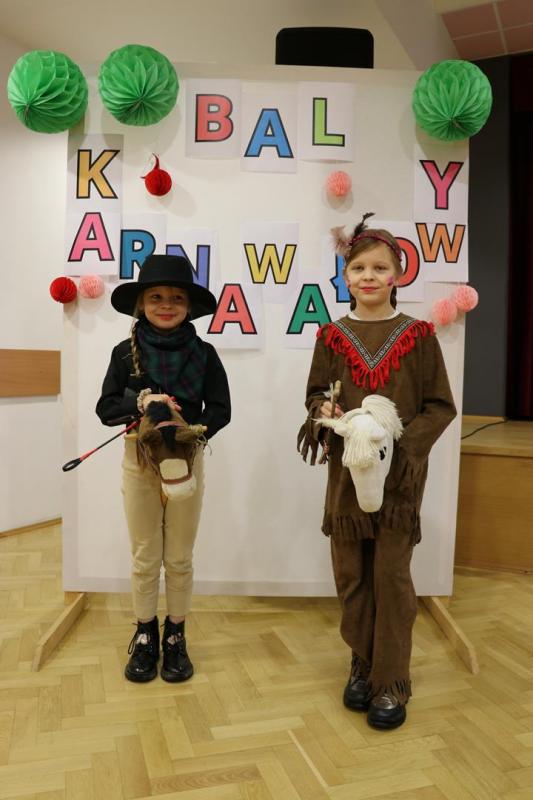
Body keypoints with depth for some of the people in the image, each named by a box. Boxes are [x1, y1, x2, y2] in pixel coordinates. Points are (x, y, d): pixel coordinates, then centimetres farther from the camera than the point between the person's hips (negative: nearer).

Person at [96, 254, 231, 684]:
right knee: (144, 558, 11)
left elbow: (221, 409, -4)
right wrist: (140, 402, -21)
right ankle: (145, 637, 29)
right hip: (139, 460, 1)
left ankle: (176, 637, 28)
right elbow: (105, 407, -3)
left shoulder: (203, 352, -3)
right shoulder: (126, 352, -2)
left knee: (180, 558, 10)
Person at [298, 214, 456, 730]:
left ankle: (391, 681, 19)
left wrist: (408, 444, -16)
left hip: (400, 472, -2)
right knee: (350, 573, 10)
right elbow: (316, 394, 11)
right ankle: (362, 663, 31)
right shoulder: (332, 336, 3)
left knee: (391, 575, 2)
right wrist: (321, 411, -12)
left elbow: (440, 406, -1)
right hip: (345, 469, 2)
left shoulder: (418, 335, -3)